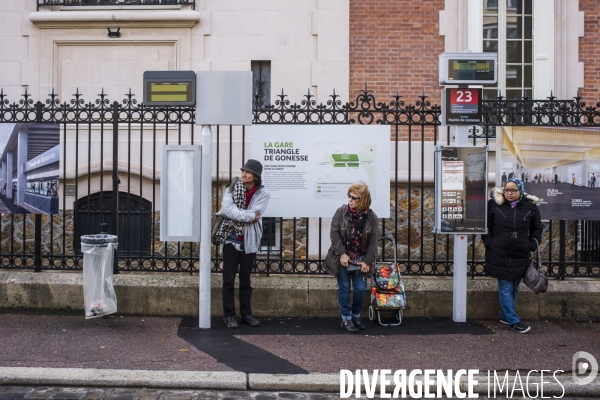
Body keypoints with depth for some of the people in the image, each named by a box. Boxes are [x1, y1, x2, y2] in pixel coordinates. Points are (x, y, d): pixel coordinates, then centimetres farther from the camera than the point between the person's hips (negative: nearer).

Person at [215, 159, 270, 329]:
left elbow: (249, 214, -16)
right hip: (231, 240, 0)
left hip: (249, 242, 0)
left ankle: (246, 313, 23)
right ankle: (229, 315, 13)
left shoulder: (263, 193, -4)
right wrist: (249, 216, -20)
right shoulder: (233, 188, 0)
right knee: (229, 280, 3)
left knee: (245, 280, 12)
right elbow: (226, 207, -17)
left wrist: (233, 213, -12)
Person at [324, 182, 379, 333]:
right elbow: (334, 233, -9)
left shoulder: (371, 217, -5)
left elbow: (373, 241, -4)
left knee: (360, 289, 3)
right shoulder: (341, 212, -8)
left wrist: (368, 261, -8)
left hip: (360, 261, 1)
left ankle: (356, 316, 27)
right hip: (343, 259, -1)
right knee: (344, 288, 5)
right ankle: (346, 318, 18)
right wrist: (341, 254, -14)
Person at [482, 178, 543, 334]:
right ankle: (513, 321, 4)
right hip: (500, 255, -3)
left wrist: (532, 245, 3)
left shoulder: (530, 207, 2)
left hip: (521, 256, 3)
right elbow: (485, 226, 3)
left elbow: (537, 228, 14)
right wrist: (489, 244, -6)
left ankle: (505, 316, 27)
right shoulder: (494, 205, -4)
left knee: (514, 288, 13)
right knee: (505, 288, -3)